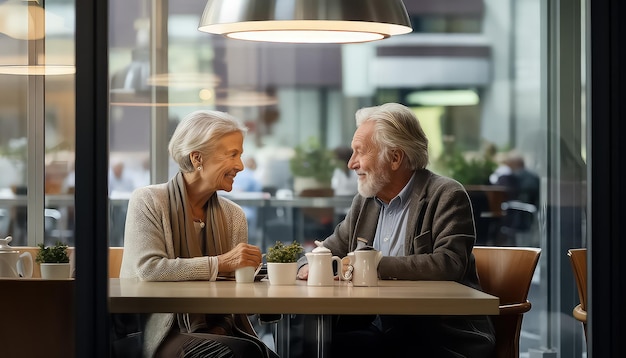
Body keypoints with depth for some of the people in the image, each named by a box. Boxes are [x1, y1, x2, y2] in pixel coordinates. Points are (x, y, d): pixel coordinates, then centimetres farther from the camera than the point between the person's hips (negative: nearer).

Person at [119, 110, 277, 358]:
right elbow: (148, 268, -14)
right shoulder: (148, 201, 1)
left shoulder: (234, 215, 15)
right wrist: (220, 264, -15)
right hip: (164, 335, -5)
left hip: (220, 332, 5)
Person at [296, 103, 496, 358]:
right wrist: (309, 266, -4)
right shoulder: (364, 203, 15)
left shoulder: (446, 196, -6)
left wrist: (375, 265, -19)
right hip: (379, 330, 6)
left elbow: (448, 263, -20)